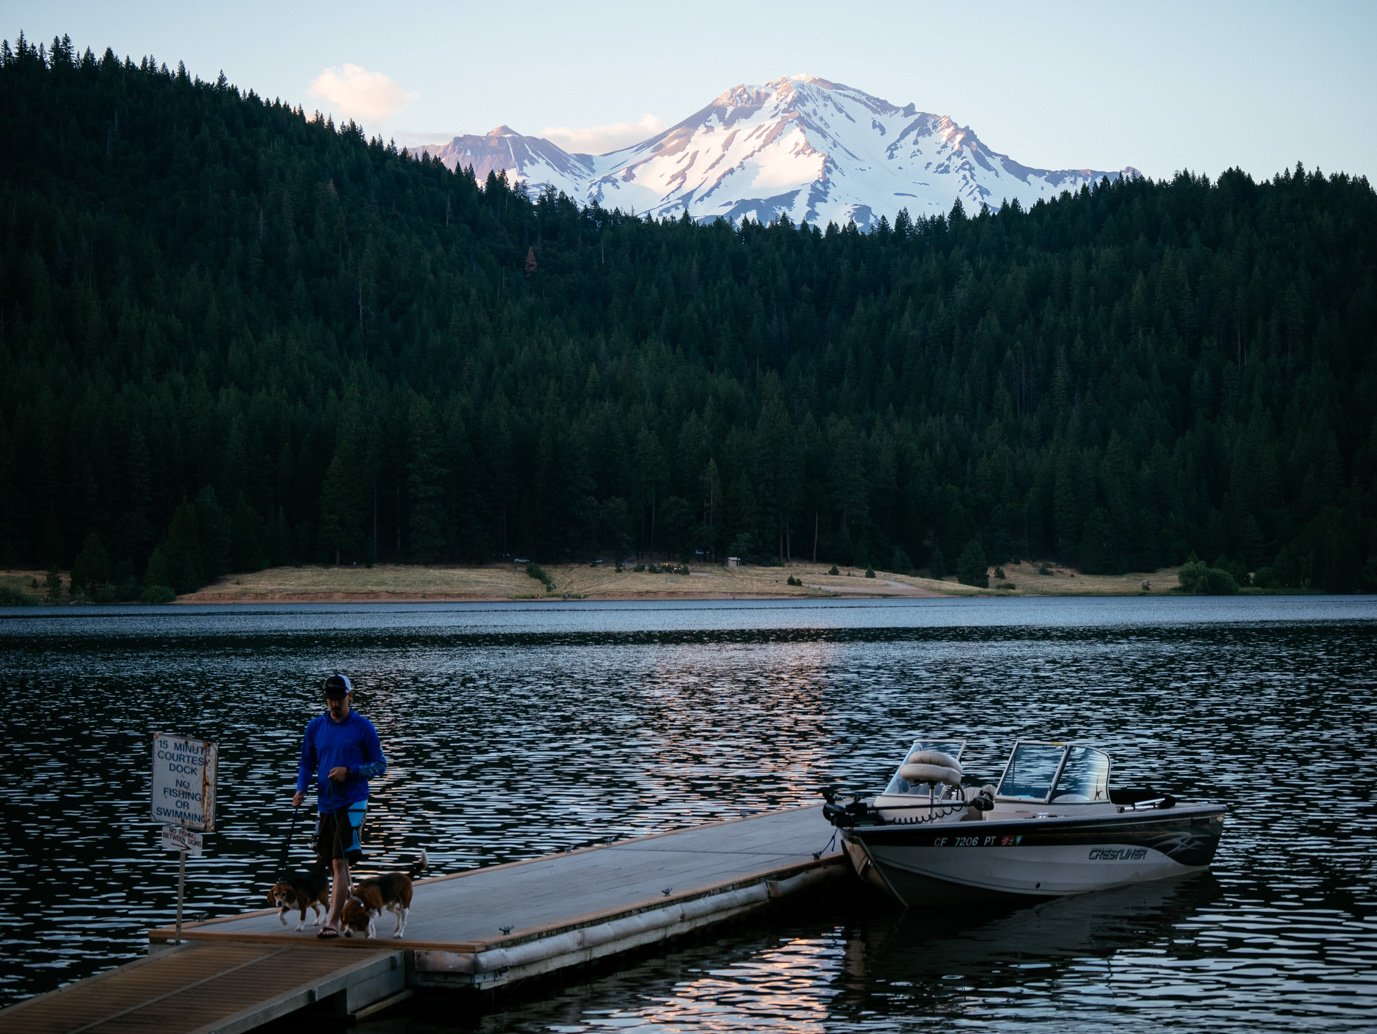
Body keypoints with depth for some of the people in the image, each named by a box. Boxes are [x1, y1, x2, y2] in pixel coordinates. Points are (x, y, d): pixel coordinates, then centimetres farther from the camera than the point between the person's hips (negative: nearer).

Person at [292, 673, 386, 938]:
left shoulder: (363, 727, -3)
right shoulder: (315, 727, 8)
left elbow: (380, 765, 0)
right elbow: (307, 763, 16)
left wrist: (349, 771, -15)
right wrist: (300, 789, -2)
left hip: (352, 803, -5)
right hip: (325, 804, 5)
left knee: (340, 862, -14)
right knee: (332, 865, 12)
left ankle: (333, 922, -16)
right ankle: (348, 907, 33)